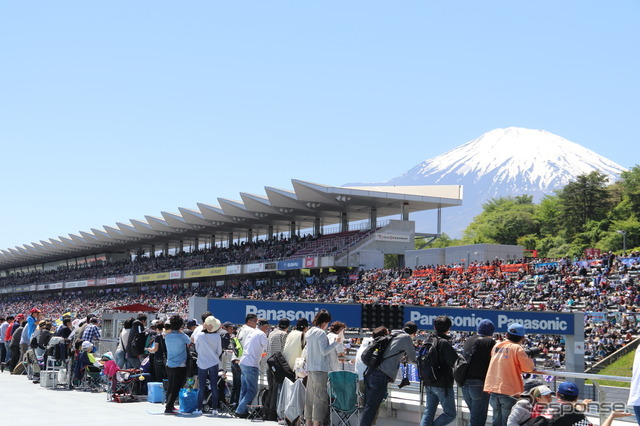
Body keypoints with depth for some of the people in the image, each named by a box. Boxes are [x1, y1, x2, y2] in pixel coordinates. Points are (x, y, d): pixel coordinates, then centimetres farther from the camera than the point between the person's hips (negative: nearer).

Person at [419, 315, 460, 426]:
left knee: (428, 413, 12)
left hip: (429, 384, 8)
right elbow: (454, 361, -19)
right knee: (450, 414, 3)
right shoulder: (444, 342, -16)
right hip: (443, 385, -8)